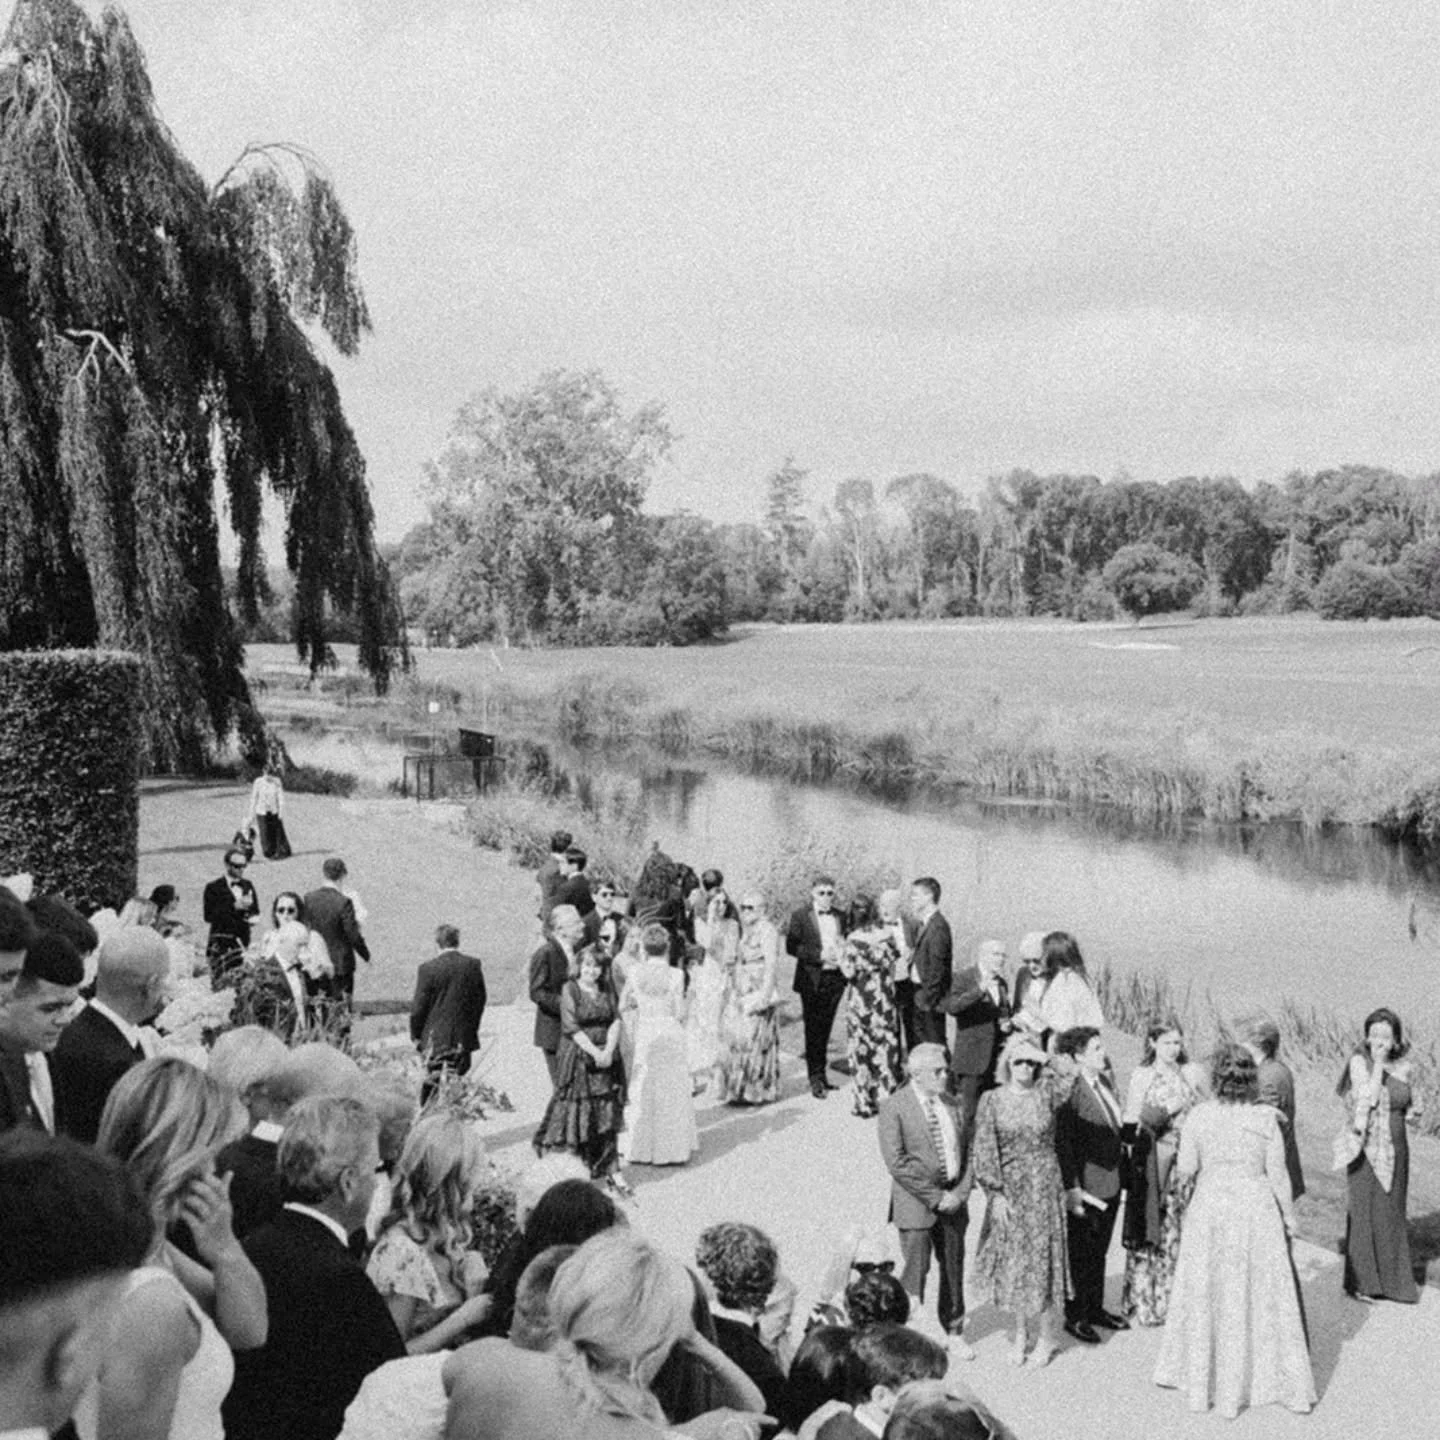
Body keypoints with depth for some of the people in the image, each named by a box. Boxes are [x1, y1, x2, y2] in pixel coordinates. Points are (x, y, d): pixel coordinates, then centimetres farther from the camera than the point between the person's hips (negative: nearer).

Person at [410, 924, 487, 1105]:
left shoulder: (428, 969, -11)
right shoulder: (474, 965, -1)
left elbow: (419, 1007, -6)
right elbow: (480, 1001, 7)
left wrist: (416, 1036, 6)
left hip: (435, 1038, -3)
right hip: (464, 1038, 3)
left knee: (433, 1083, 3)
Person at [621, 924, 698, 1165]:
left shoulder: (635, 972, -7)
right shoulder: (675, 975, -11)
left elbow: (622, 1006, 0)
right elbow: (680, 1013, -11)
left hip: (644, 1035, 1)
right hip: (671, 1035, -1)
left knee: (643, 1092, 13)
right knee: (672, 1091, 11)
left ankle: (642, 1148, 18)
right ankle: (672, 1147, 16)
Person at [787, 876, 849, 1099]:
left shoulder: (840, 917, 11)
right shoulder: (801, 916, -3)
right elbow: (791, 947, -9)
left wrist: (843, 953, -2)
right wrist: (819, 955, -17)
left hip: (835, 978, 4)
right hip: (812, 980, -4)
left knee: (825, 1028, 10)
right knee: (813, 1029, -2)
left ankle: (821, 1074, 19)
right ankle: (815, 1078, 2)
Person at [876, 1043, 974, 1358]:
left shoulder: (952, 1105, 8)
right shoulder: (894, 1107, -10)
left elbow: (967, 1152, 11)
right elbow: (896, 1163, -15)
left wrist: (960, 1193, -4)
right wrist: (935, 1197, -15)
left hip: (953, 1200, 5)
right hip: (915, 1203, -5)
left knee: (954, 1269, 14)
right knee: (916, 1270, -9)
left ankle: (954, 1332, 32)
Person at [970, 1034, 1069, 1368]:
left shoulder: (1046, 1093, -2)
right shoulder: (992, 1101, -3)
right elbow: (984, 1150, -5)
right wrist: (996, 1193, -10)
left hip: (1044, 1187, -1)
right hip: (1006, 1189, 1)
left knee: (1043, 1259, 3)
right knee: (1011, 1261, 9)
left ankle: (1046, 1339, 17)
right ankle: (1020, 1334, 25)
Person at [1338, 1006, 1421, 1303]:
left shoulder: (1405, 1069, 3)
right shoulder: (1359, 1062, -9)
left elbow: (1408, 1107, 15)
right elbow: (1368, 1099, -19)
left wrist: (1413, 1114, -6)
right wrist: (1379, 1064, -19)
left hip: (1395, 1150, 4)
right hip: (1366, 1150, -4)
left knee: (1392, 1213, 11)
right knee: (1363, 1212, 2)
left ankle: (1392, 1279, 23)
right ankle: (1361, 1281, 13)